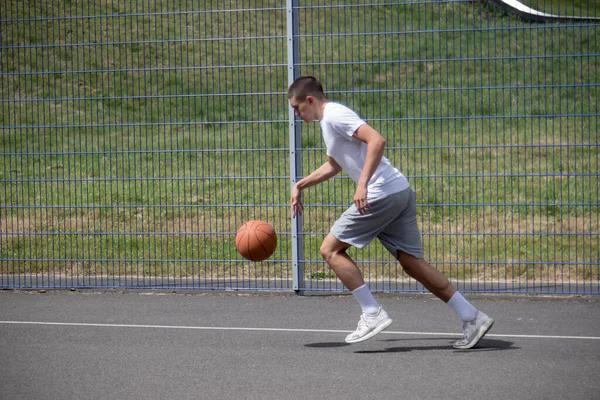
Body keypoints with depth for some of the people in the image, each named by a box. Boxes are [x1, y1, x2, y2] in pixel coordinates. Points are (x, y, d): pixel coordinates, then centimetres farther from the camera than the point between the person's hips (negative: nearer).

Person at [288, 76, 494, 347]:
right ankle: (472, 317, 3)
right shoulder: (329, 120, 24)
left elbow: (377, 140, -23)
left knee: (331, 249, -2)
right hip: (400, 193, 10)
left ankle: (372, 314, -6)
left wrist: (362, 184, -28)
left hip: (382, 194, -10)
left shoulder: (334, 115, -8)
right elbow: (334, 165, 42)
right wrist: (300, 185, 41)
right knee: (412, 263, 7)